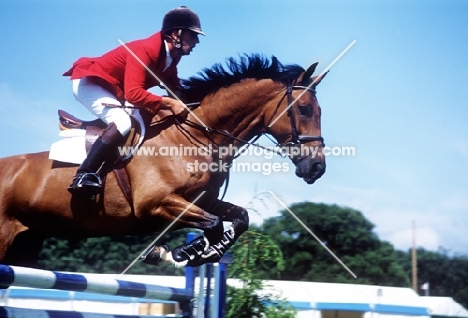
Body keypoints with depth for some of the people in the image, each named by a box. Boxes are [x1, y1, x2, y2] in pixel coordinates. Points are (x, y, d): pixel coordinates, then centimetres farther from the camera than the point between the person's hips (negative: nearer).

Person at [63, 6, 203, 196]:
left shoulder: (172, 55, -1)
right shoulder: (145, 50, -29)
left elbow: (174, 88, 9)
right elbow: (133, 93, -38)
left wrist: (184, 106, -10)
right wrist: (168, 103, -37)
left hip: (115, 91, 10)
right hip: (89, 83, -10)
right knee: (122, 123, -30)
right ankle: (84, 176, -28)